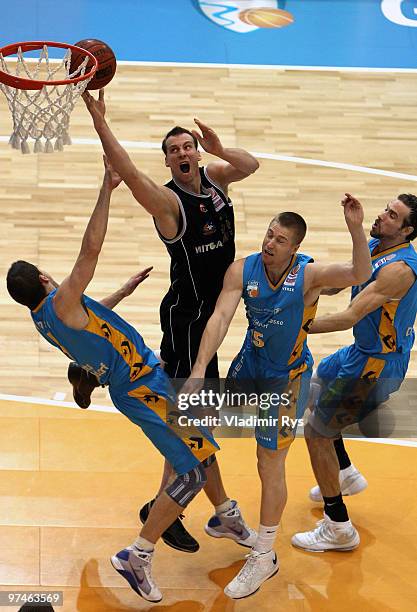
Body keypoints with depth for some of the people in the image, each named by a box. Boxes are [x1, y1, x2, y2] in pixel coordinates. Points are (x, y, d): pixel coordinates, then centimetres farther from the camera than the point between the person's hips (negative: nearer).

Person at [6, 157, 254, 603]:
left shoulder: (44, 318, 7)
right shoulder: (60, 302, -20)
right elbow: (90, 249, -27)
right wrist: (106, 190, -24)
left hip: (136, 385, 10)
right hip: (144, 389, -10)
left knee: (201, 443, 24)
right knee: (193, 472, -8)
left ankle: (224, 517, 41)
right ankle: (138, 555, -6)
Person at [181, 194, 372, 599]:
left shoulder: (308, 274, -23)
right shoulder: (242, 270, -16)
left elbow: (360, 275, -37)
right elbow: (220, 317, -24)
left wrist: (355, 229, -52)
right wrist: (199, 369, -35)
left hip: (286, 377, -5)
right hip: (248, 366, 5)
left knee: (270, 463, -3)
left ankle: (264, 557, 12)